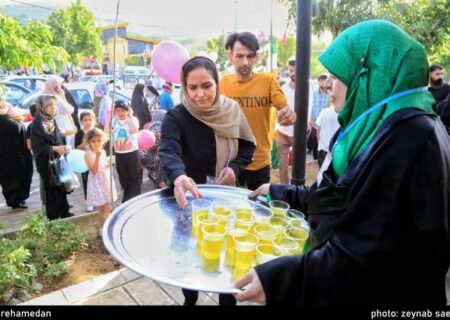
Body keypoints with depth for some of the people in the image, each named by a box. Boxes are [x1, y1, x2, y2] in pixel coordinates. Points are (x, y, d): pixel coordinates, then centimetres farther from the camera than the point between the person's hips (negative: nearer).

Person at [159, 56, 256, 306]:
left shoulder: (232, 111, -9)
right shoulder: (176, 118, -20)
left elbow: (248, 145, 3)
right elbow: (169, 152, -37)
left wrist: (235, 167, -16)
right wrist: (178, 177, -59)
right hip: (189, 200, -2)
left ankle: (228, 299, 42)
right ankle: (190, 299, 46)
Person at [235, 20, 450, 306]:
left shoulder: (409, 136, -24)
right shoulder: (380, 128, 7)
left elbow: (381, 252, -31)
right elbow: (340, 200, 14)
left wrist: (283, 280, -34)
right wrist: (281, 194, 16)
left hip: (380, 293, -9)